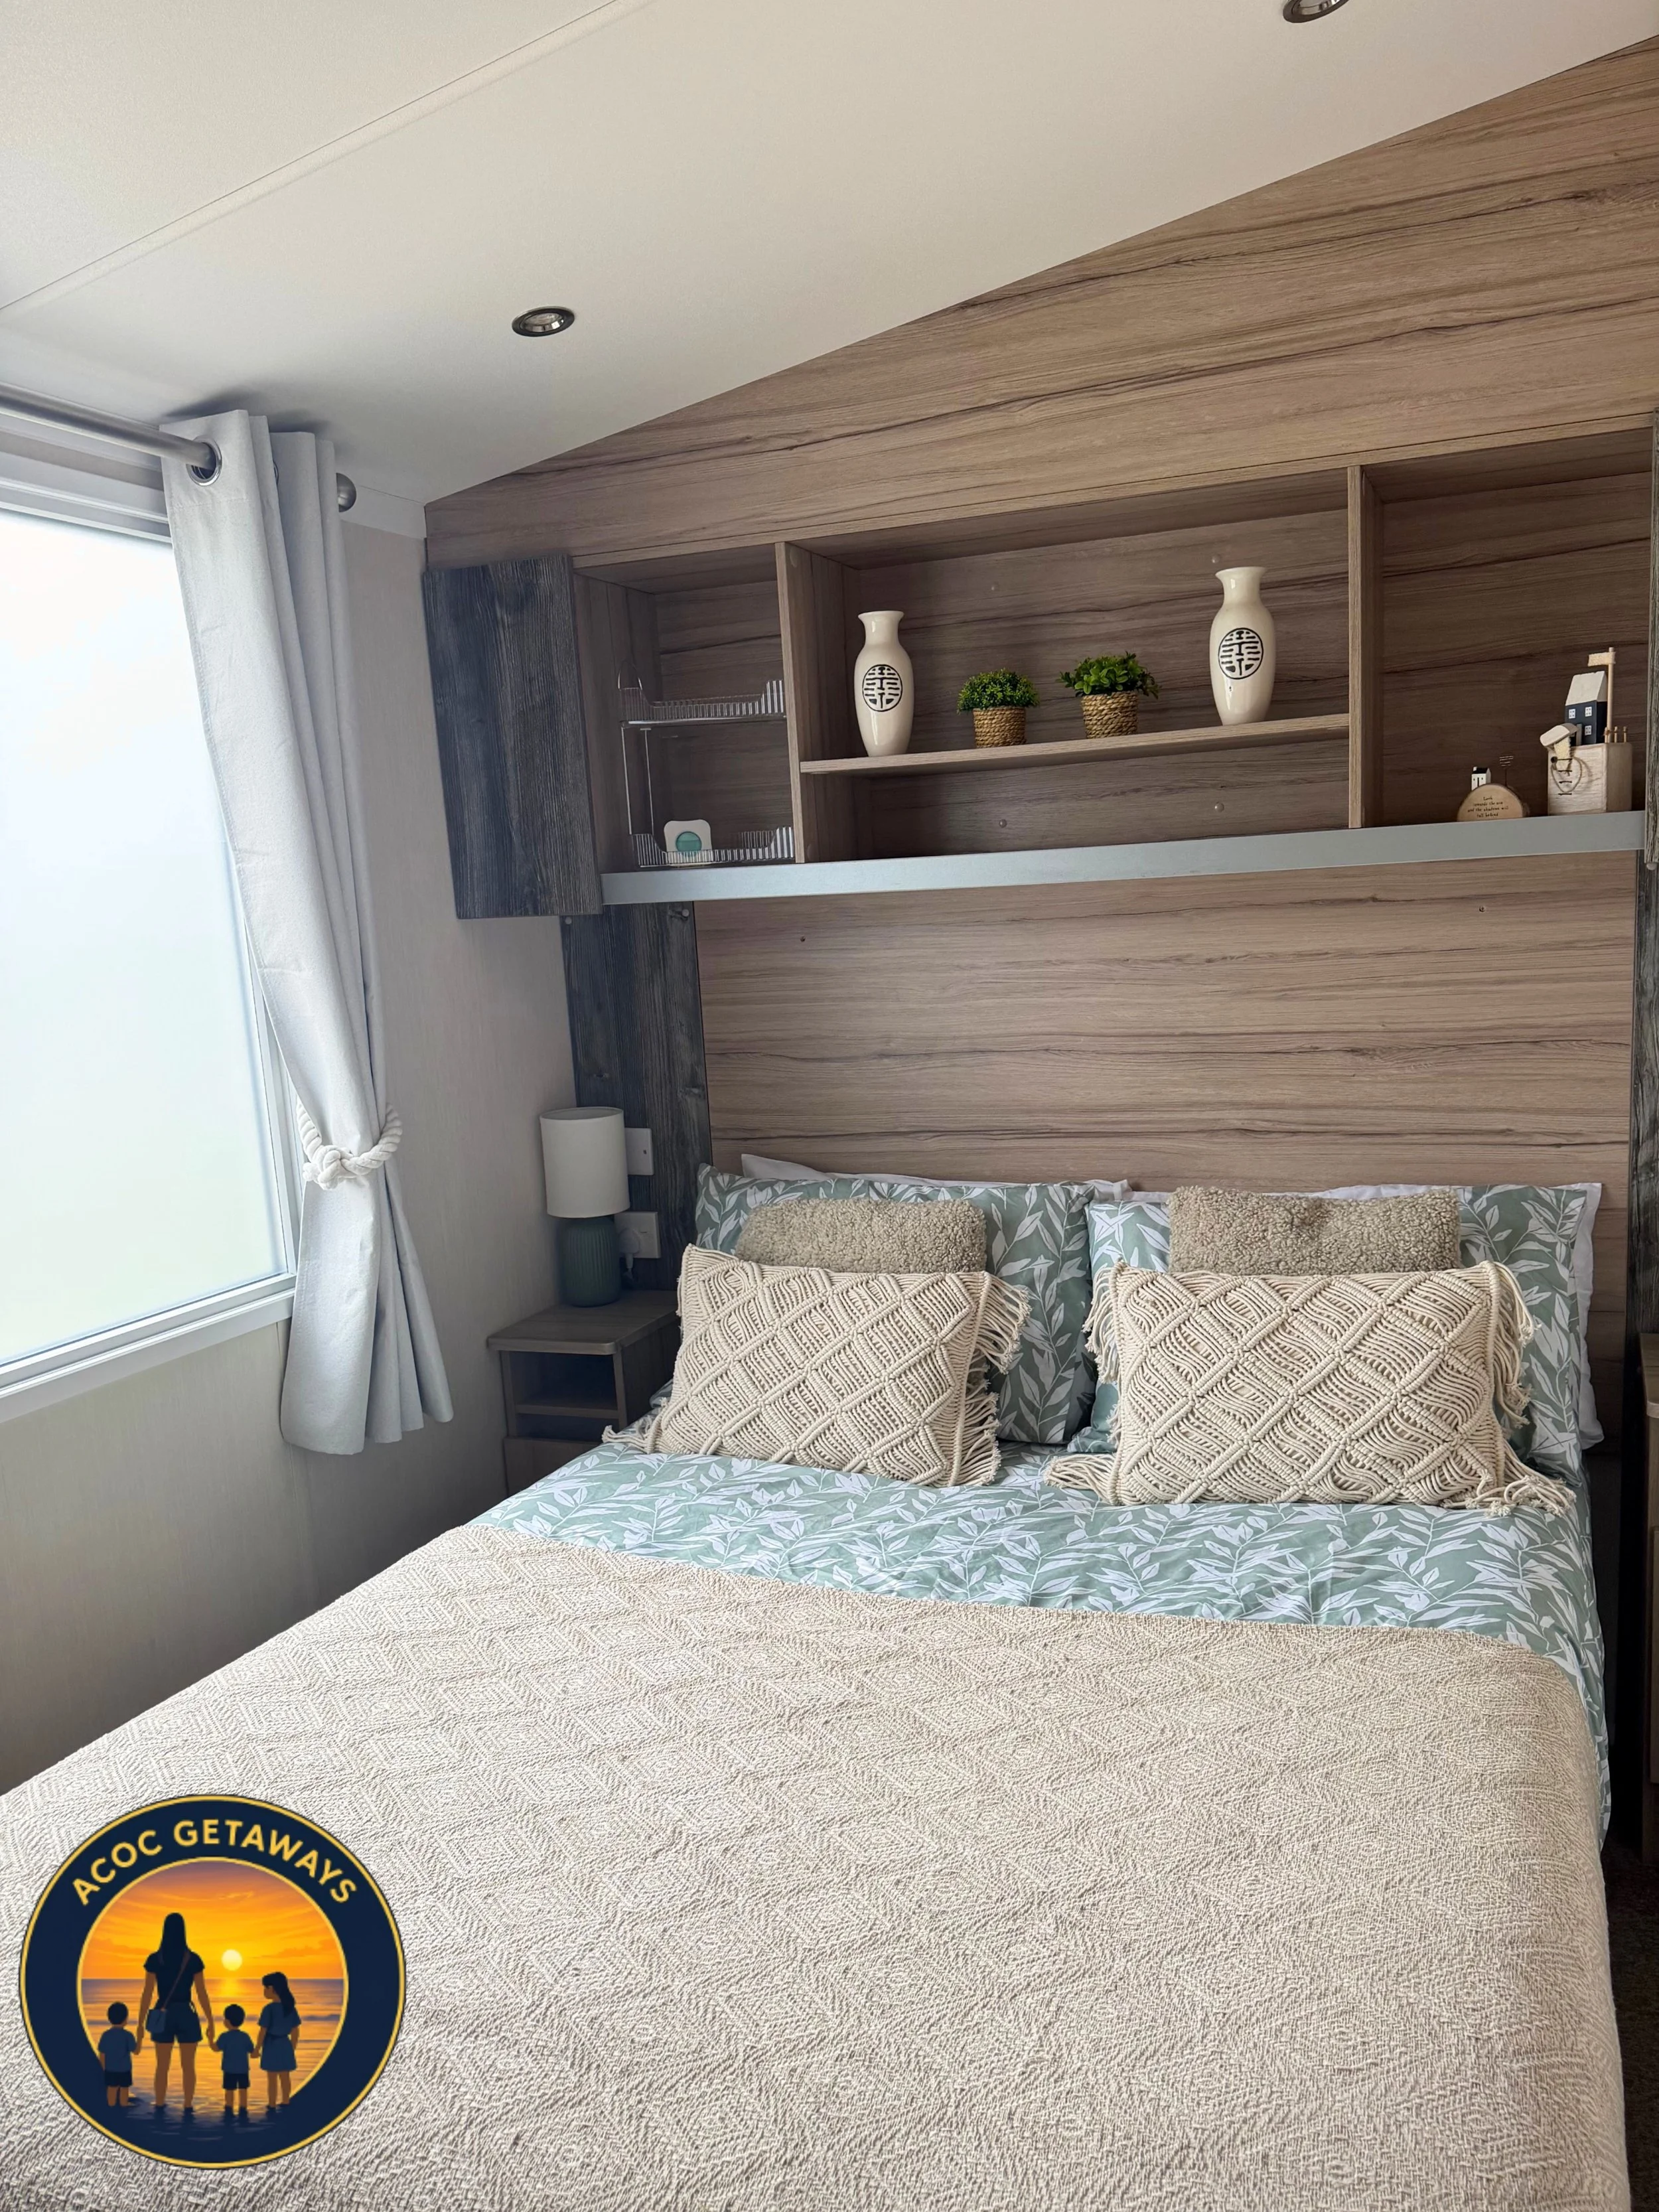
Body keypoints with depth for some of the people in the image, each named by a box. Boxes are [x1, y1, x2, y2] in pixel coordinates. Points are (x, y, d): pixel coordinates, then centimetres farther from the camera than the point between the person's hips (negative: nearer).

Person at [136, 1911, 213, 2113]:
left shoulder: (155, 1959, -5)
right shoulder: (193, 1959, -5)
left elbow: (147, 1994, -6)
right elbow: (202, 1994, -3)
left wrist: (140, 2024, 3)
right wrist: (211, 2022, 4)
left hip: (163, 2016, 1)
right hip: (186, 2016, -1)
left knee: (162, 2066, 11)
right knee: (188, 2066, 8)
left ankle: (160, 2109, 12)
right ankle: (188, 2107, 8)